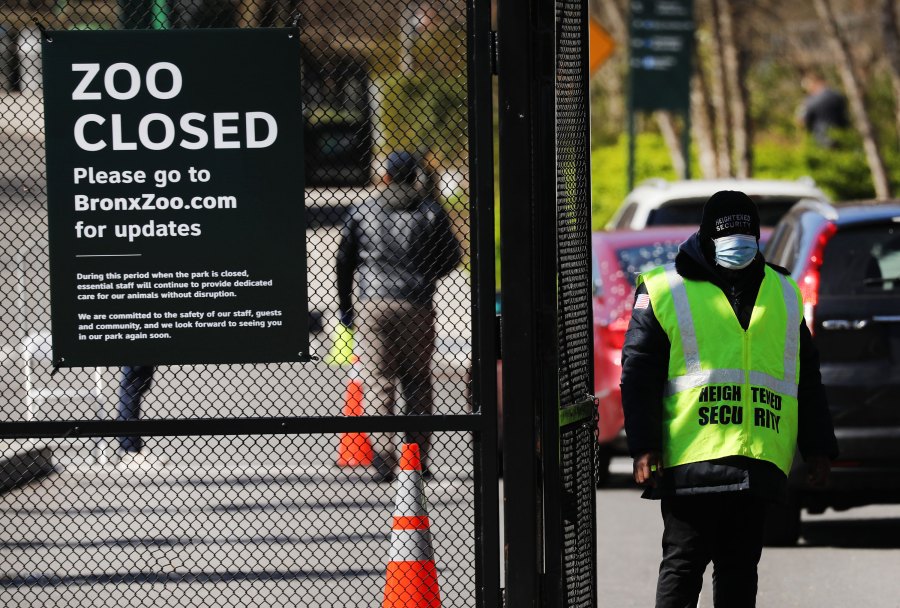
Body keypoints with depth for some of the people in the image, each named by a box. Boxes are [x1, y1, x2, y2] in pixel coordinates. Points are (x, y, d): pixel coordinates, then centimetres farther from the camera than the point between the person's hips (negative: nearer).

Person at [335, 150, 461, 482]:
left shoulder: (361, 210, 5)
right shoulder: (430, 210, 3)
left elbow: (344, 260, 8)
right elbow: (452, 255, 6)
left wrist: (345, 306, 18)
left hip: (373, 304, 0)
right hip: (416, 305, 0)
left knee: (378, 378, 0)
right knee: (417, 380, 8)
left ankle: (382, 447, -17)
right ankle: (418, 458, 7)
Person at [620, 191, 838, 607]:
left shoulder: (783, 293, 17)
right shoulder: (665, 290, 2)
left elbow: (806, 377, 22)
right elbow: (638, 374, -1)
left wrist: (817, 448, 17)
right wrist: (644, 448, -9)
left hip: (758, 464, 4)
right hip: (689, 463, -4)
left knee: (740, 566, 8)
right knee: (684, 562, -5)